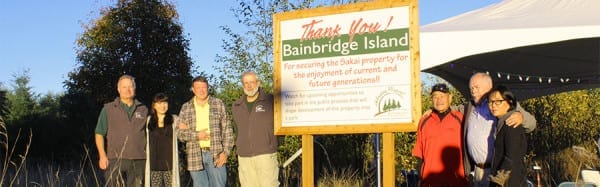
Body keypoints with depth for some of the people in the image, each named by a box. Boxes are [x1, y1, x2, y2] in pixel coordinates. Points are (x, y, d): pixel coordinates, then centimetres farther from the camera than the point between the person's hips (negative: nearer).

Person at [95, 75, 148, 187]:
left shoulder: (143, 110, 13)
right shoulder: (108, 109, 8)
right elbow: (99, 133, 4)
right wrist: (102, 156, -8)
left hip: (138, 161, 2)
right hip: (115, 160, -2)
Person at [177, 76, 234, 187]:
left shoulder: (218, 104, 7)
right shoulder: (186, 108, 8)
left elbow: (227, 131, 5)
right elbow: (180, 133, 6)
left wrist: (225, 152, -4)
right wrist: (196, 135, -11)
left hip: (216, 155, -1)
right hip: (195, 156, 1)